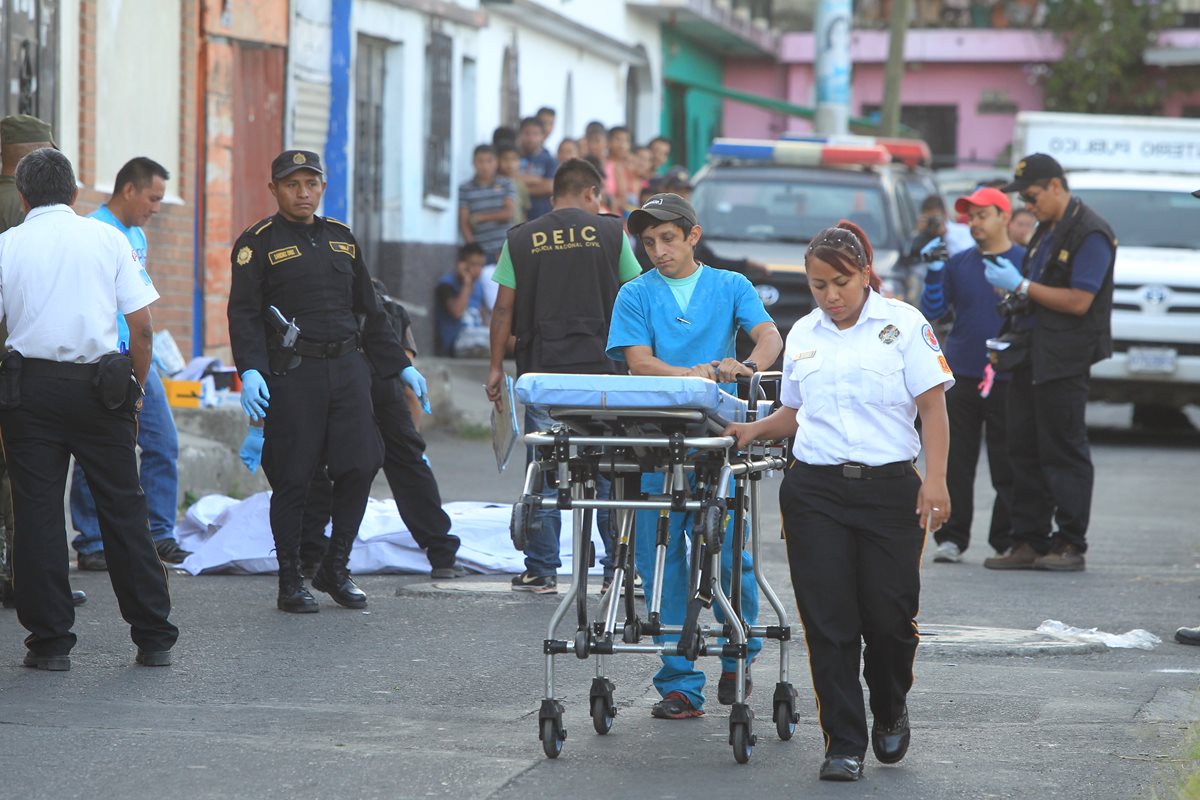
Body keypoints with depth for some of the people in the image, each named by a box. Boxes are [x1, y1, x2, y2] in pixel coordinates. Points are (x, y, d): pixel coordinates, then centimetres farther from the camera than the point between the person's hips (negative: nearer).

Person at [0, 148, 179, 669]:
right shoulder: (108, 239, 4)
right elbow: (141, 327, 2)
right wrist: (134, 390, 13)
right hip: (99, 385, 1)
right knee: (123, 509, 7)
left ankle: (49, 640, 3)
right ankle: (153, 638, 10)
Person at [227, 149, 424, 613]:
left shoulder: (341, 239, 16)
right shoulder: (258, 243, 0)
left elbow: (370, 312, 22)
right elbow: (244, 314, -7)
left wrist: (401, 366, 19)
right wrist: (249, 371, -21)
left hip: (347, 366, 5)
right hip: (291, 373, -5)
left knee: (360, 466, -1)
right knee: (292, 479, -3)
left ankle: (335, 569, 16)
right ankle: (290, 582, 8)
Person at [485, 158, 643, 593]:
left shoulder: (521, 239, 4)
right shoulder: (610, 232, 3)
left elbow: (504, 308, 2)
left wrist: (496, 366, 9)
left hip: (541, 369, 0)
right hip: (599, 367, 0)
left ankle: (542, 570, 3)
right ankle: (617, 565, 8)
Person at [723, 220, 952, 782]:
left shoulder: (903, 323, 1)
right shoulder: (803, 335, 14)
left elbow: (932, 404, -3)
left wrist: (935, 479, -12)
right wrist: (754, 431, 2)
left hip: (889, 487, -3)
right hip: (815, 491, 3)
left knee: (889, 615, -2)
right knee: (829, 619, -3)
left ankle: (889, 712, 27)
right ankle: (844, 745, 2)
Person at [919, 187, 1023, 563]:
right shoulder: (958, 264, 11)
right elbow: (932, 311, 6)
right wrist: (934, 271, -6)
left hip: (1007, 379, -2)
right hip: (961, 376, 2)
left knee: (1008, 465, 1)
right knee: (955, 463, 2)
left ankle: (1008, 539, 9)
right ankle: (951, 538, 8)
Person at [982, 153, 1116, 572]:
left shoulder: (1090, 234, -11)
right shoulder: (1047, 231, 18)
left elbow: (1078, 301, -18)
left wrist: (1021, 286, -15)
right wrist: (1013, 292, 10)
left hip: (1064, 360, -9)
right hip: (1032, 355, 9)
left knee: (1064, 453, -5)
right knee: (1025, 451, 8)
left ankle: (1071, 545, -1)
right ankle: (1030, 542, 12)